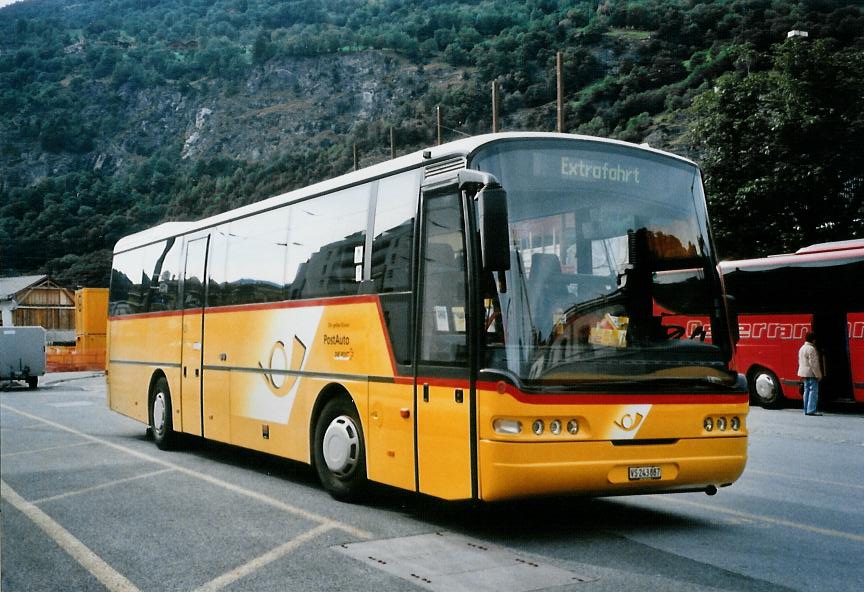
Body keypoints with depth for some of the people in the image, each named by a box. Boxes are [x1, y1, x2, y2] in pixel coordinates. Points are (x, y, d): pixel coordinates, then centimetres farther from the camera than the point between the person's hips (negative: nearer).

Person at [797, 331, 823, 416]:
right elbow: (813, 363, -19)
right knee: (813, 391, -8)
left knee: (807, 391, 11)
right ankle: (811, 410, -13)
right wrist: (818, 374, -15)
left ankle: (806, 410, 13)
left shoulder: (802, 348, 15)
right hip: (811, 373, -10)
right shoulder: (811, 349, -15)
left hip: (804, 373, 10)